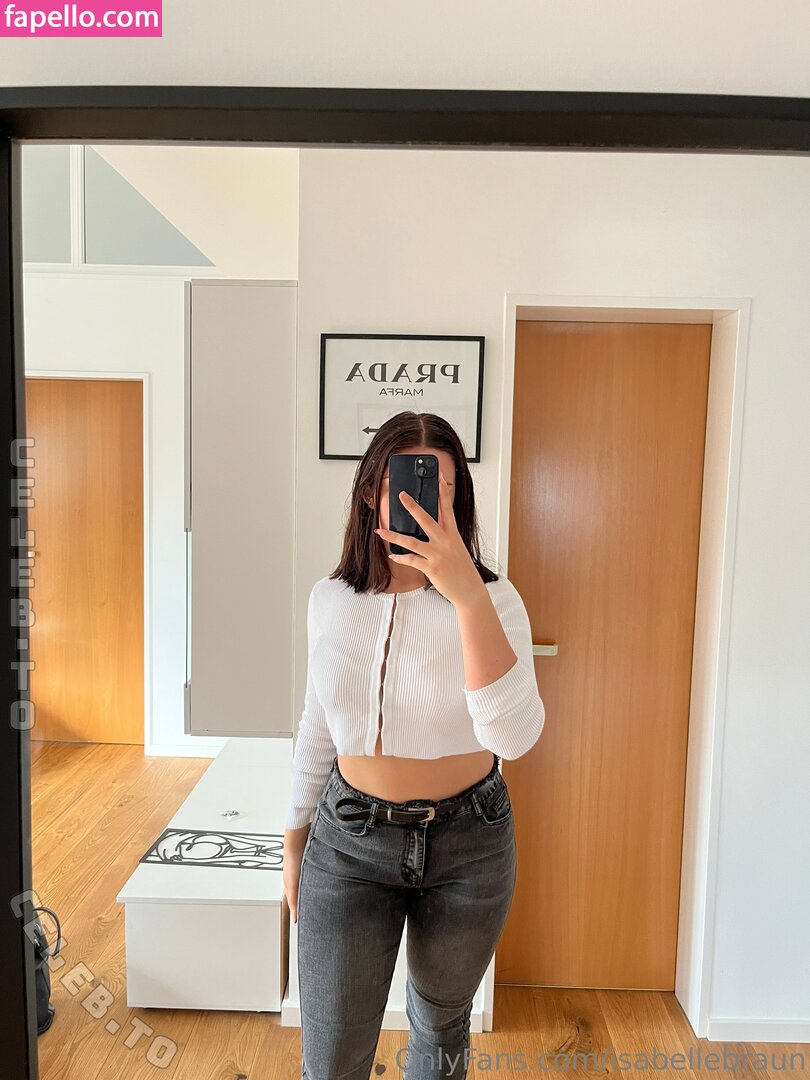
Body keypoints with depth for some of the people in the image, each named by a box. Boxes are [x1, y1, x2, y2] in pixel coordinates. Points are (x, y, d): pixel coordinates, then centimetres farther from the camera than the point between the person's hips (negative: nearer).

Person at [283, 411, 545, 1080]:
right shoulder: (330, 600, -5)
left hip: (466, 844, -1)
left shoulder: (492, 599, -14)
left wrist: (467, 594, -38)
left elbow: (513, 736, -29)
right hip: (350, 839, 1)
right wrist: (295, 838, 13)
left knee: (440, 1023, 23)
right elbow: (317, 727, 7)